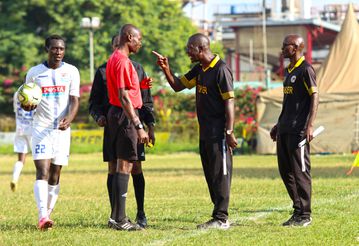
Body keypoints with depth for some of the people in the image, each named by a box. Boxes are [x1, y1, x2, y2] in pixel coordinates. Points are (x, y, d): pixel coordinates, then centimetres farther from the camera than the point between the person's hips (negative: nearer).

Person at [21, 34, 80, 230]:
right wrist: (26, 106, -13)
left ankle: (48, 213, 18)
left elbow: (74, 100, -3)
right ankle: (43, 217, -27)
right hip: (41, 128, -2)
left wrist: (68, 119, -23)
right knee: (42, 172, -15)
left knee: (55, 176, 7)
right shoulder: (34, 73, 4)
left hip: (62, 129, 2)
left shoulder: (71, 72, 4)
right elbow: (28, 105, 12)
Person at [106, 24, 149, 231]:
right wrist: (138, 126, -24)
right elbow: (124, 97, -22)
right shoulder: (122, 61, -16)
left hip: (118, 114, 11)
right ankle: (120, 219, -8)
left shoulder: (115, 59, 17)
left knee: (123, 165, 13)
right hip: (125, 115, -11)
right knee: (125, 165, -9)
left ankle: (117, 217, 17)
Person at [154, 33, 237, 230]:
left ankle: (221, 219, -6)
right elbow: (178, 86, 22)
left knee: (220, 174, -7)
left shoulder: (220, 70, -14)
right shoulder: (200, 70, 14)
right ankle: (220, 216, 16)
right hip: (205, 133, 9)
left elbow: (229, 102, -17)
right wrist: (166, 69, 4)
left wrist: (229, 132, -21)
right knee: (210, 176, 11)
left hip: (218, 134, -9)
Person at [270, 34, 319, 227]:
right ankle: (298, 210, 18)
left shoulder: (305, 70, -9)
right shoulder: (288, 71, 19)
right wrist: (279, 124, 27)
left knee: (300, 171, -7)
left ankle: (305, 215, -2)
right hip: (284, 130, 10)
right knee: (285, 171, 11)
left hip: (298, 130, -10)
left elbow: (315, 97, -15)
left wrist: (310, 125, -23)